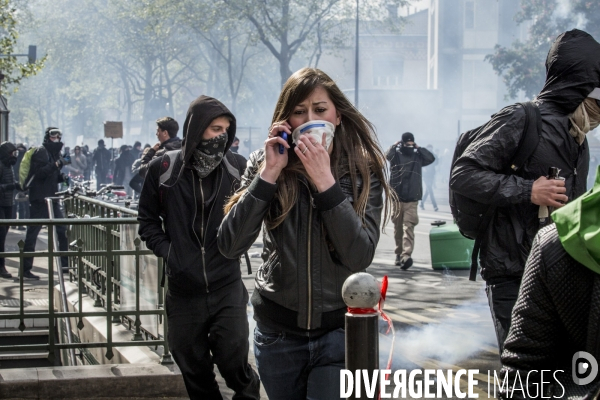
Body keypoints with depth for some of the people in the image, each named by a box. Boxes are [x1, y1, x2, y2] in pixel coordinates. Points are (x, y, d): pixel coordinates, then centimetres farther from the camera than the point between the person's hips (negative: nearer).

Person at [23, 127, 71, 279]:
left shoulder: (54, 153, 18)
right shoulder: (41, 152, -10)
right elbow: (40, 173, -23)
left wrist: (63, 177, 5)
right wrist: (57, 164, -27)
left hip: (51, 199, 9)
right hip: (39, 199, -9)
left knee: (62, 230, 9)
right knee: (32, 233, -6)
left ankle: (65, 264, 16)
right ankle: (25, 269, -3)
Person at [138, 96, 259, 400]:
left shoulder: (237, 167, -2)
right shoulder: (163, 168, -1)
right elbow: (147, 219, 10)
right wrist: (166, 251, -3)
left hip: (227, 286, -1)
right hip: (183, 290, 1)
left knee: (233, 361, -5)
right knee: (194, 369, 10)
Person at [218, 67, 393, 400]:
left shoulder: (363, 169, -7)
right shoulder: (263, 164, -4)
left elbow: (359, 257, -19)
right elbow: (229, 247, -14)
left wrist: (325, 181, -24)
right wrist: (269, 174, -20)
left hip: (339, 330, -2)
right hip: (277, 330, 2)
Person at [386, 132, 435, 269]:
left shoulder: (418, 156, 11)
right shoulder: (396, 154, 6)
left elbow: (431, 158, -3)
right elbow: (388, 155, -15)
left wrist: (418, 148, 0)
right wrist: (395, 145, -6)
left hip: (412, 199, -1)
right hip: (396, 197, 1)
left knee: (408, 227, -12)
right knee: (398, 227, 8)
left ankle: (406, 255, -23)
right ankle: (399, 253, 20)